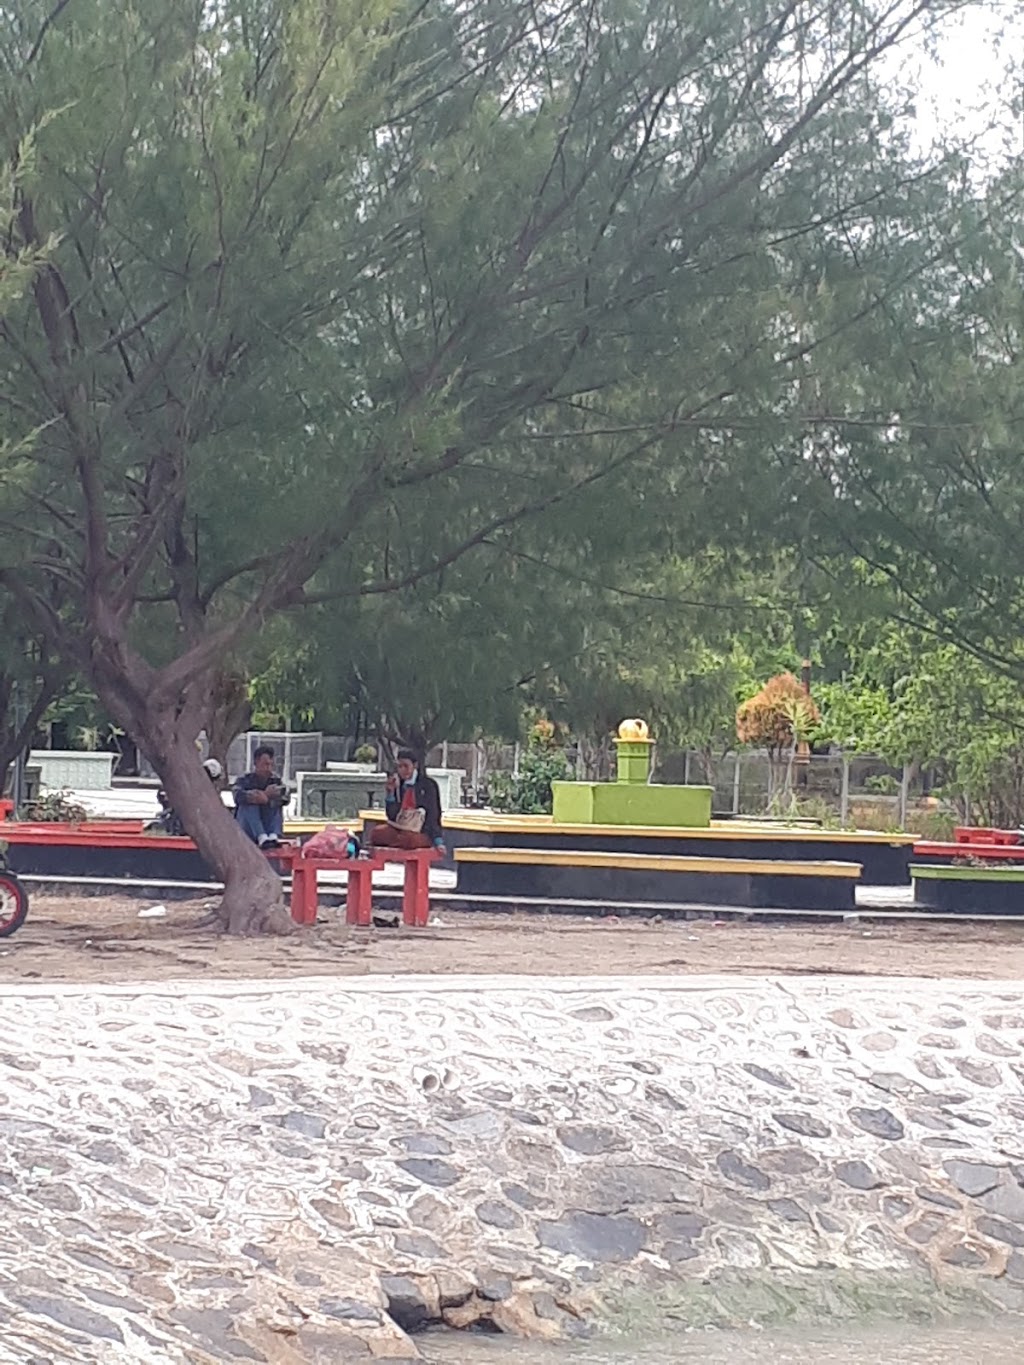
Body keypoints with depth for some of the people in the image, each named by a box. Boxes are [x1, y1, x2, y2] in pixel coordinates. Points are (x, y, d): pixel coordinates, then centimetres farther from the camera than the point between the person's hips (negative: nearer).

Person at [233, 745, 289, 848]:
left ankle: (274, 835, -39)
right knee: (248, 804, -25)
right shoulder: (245, 779, 1)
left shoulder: (276, 780, 9)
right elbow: (238, 796, -24)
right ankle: (261, 837, -47)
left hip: (268, 827, 2)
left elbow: (285, 797, -14)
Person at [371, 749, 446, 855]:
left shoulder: (428, 785, -4)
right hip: (399, 828, 3)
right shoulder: (397, 784, 7)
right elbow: (391, 815, 1)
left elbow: (433, 815, -6)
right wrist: (391, 792, -11)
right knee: (377, 832, -27)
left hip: (422, 833, -3)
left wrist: (438, 842, -16)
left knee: (410, 839, -38)